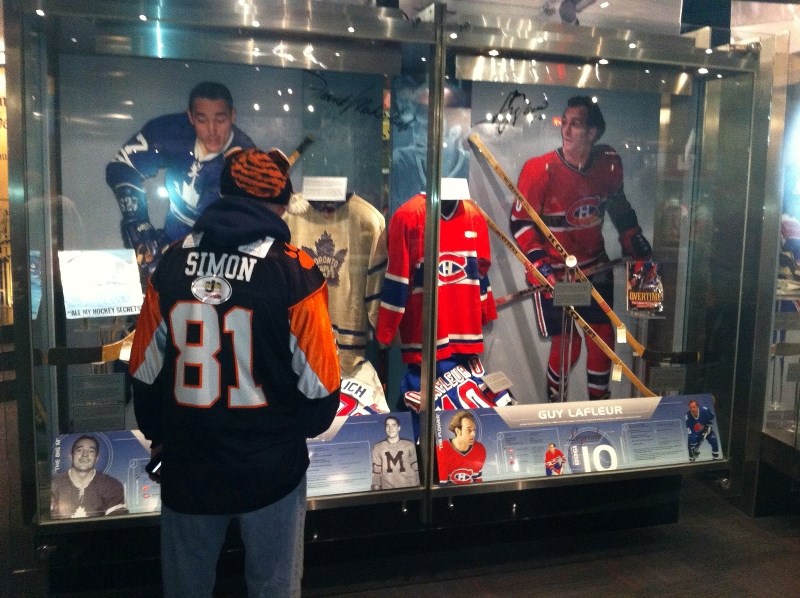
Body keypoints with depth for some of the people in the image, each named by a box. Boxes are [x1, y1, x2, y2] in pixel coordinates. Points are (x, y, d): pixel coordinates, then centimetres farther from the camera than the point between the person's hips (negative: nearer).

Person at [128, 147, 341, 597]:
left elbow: (146, 371, 2)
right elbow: (319, 383, -12)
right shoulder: (295, 272, -16)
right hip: (270, 466, -3)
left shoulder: (173, 263, -5)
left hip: (188, 464, 3)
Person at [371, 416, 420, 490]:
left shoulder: (409, 445, 3)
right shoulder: (378, 448, 2)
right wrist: (376, 487, -1)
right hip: (387, 489, 0)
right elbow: (376, 471, 3)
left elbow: (415, 468, 5)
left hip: (408, 488, 0)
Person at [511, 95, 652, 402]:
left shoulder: (609, 164, -4)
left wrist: (635, 242, 12)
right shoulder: (541, 169, -18)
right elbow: (521, 222, -14)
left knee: (603, 334, 6)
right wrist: (541, 265, -22)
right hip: (554, 270, -4)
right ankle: (555, 405, 23)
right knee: (567, 343, -4)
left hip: (594, 265, 5)